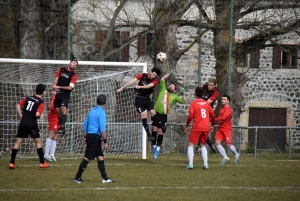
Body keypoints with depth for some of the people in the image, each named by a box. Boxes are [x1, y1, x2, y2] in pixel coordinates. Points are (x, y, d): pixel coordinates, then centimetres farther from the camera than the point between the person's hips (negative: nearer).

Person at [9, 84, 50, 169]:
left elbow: (18, 106, 9)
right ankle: (42, 163, 11)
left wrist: (22, 116, 10)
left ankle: (12, 163, 2)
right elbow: (37, 114, -18)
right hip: (32, 125, -4)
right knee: (38, 142, 10)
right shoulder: (41, 103, -7)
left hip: (23, 123, 4)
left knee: (17, 142, 5)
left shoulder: (28, 98, 10)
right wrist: (39, 116, 4)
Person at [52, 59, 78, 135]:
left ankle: (63, 127, -23)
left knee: (63, 108, -20)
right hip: (57, 93, 3)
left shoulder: (74, 75, 0)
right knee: (58, 110, 1)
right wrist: (54, 89, -5)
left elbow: (70, 87, -8)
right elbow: (56, 80, 11)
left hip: (65, 94, -3)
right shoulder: (61, 70, 10)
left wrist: (59, 87, -12)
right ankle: (60, 126, 10)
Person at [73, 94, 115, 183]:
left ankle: (105, 178, 10)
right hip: (95, 137, -9)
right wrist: (105, 142, -17)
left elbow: (85, 124, 18)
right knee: (87, 158, -5)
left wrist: (85, 137, 25)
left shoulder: (91, 111, 12)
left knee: (100, 157, 10)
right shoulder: (101, 113, -13)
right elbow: (102, 129, -19)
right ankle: (77, 178, -2)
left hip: (89, 136, 9)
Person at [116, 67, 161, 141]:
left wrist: (140, 87, -37)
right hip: (139, 98, -2)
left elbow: (149, 86, -24)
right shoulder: (142, 75, -9)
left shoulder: (155, 81, -6)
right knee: (143, 114, -10)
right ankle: (148, 134, -10)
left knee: (153, 112, -12)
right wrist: (122, 88, -12)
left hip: (147, 98, 2)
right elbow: (132, 81, -11)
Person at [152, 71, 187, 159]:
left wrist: (182, 94, 0)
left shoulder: (174, 97, 14)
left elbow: (184, 101, 13)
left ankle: (158, 148, 10)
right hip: (156, 113, -1)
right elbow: (162, 79, 12)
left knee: (160, 133, -1)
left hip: (164, 116, 1)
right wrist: (170, 74, 13)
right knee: (154, 130, -4)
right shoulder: (163, 90, 12)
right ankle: (154, 146, 13)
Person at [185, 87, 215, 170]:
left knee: (191, 144, 3)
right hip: (206, 127, 4)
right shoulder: (206, 103, 9)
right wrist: (212, 125, 21)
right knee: (203, 145, 19)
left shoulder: (193, 103, -4)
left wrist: (187, 126, 0)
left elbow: (190, 116, -12)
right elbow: (213, 115, 9)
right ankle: (205, 164, 6)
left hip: (197, 127, -4)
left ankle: (190, 164, -12)